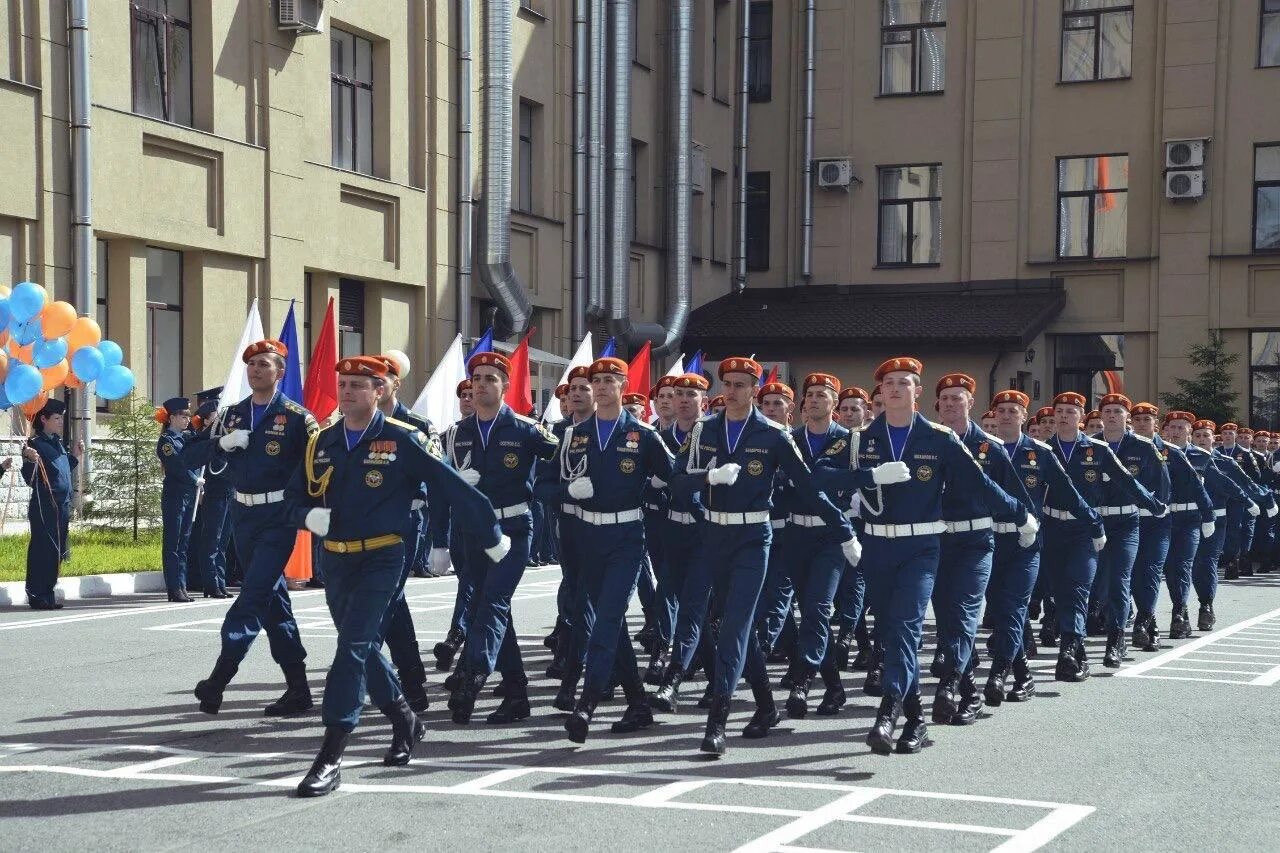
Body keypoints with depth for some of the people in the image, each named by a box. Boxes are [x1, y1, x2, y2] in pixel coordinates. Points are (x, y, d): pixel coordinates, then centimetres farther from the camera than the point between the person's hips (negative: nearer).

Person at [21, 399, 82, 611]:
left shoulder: (58, 444, 15)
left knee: (56, 552, 11)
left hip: (62, 507, 8)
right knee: (42, 551, -6)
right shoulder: (35, 444, -10)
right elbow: (30, 480, -14)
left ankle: (48, 595, 17)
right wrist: (30, 461, -31)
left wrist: (75, 456, 20)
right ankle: (37, 596, -2)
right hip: (44, 507, -8)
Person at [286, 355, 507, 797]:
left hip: (382, 559, -6)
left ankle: (330, 758, -17)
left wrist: (492, 537, 0)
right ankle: (405, 721, 39)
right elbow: (293, 499, 13)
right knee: (362, 647, 17)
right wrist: (309, 516, -11)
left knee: (353, 645, -16)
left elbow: (455, 488, -4)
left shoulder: (404, 441, -9)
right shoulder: (320, 443, 7)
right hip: (336, 560, 6)